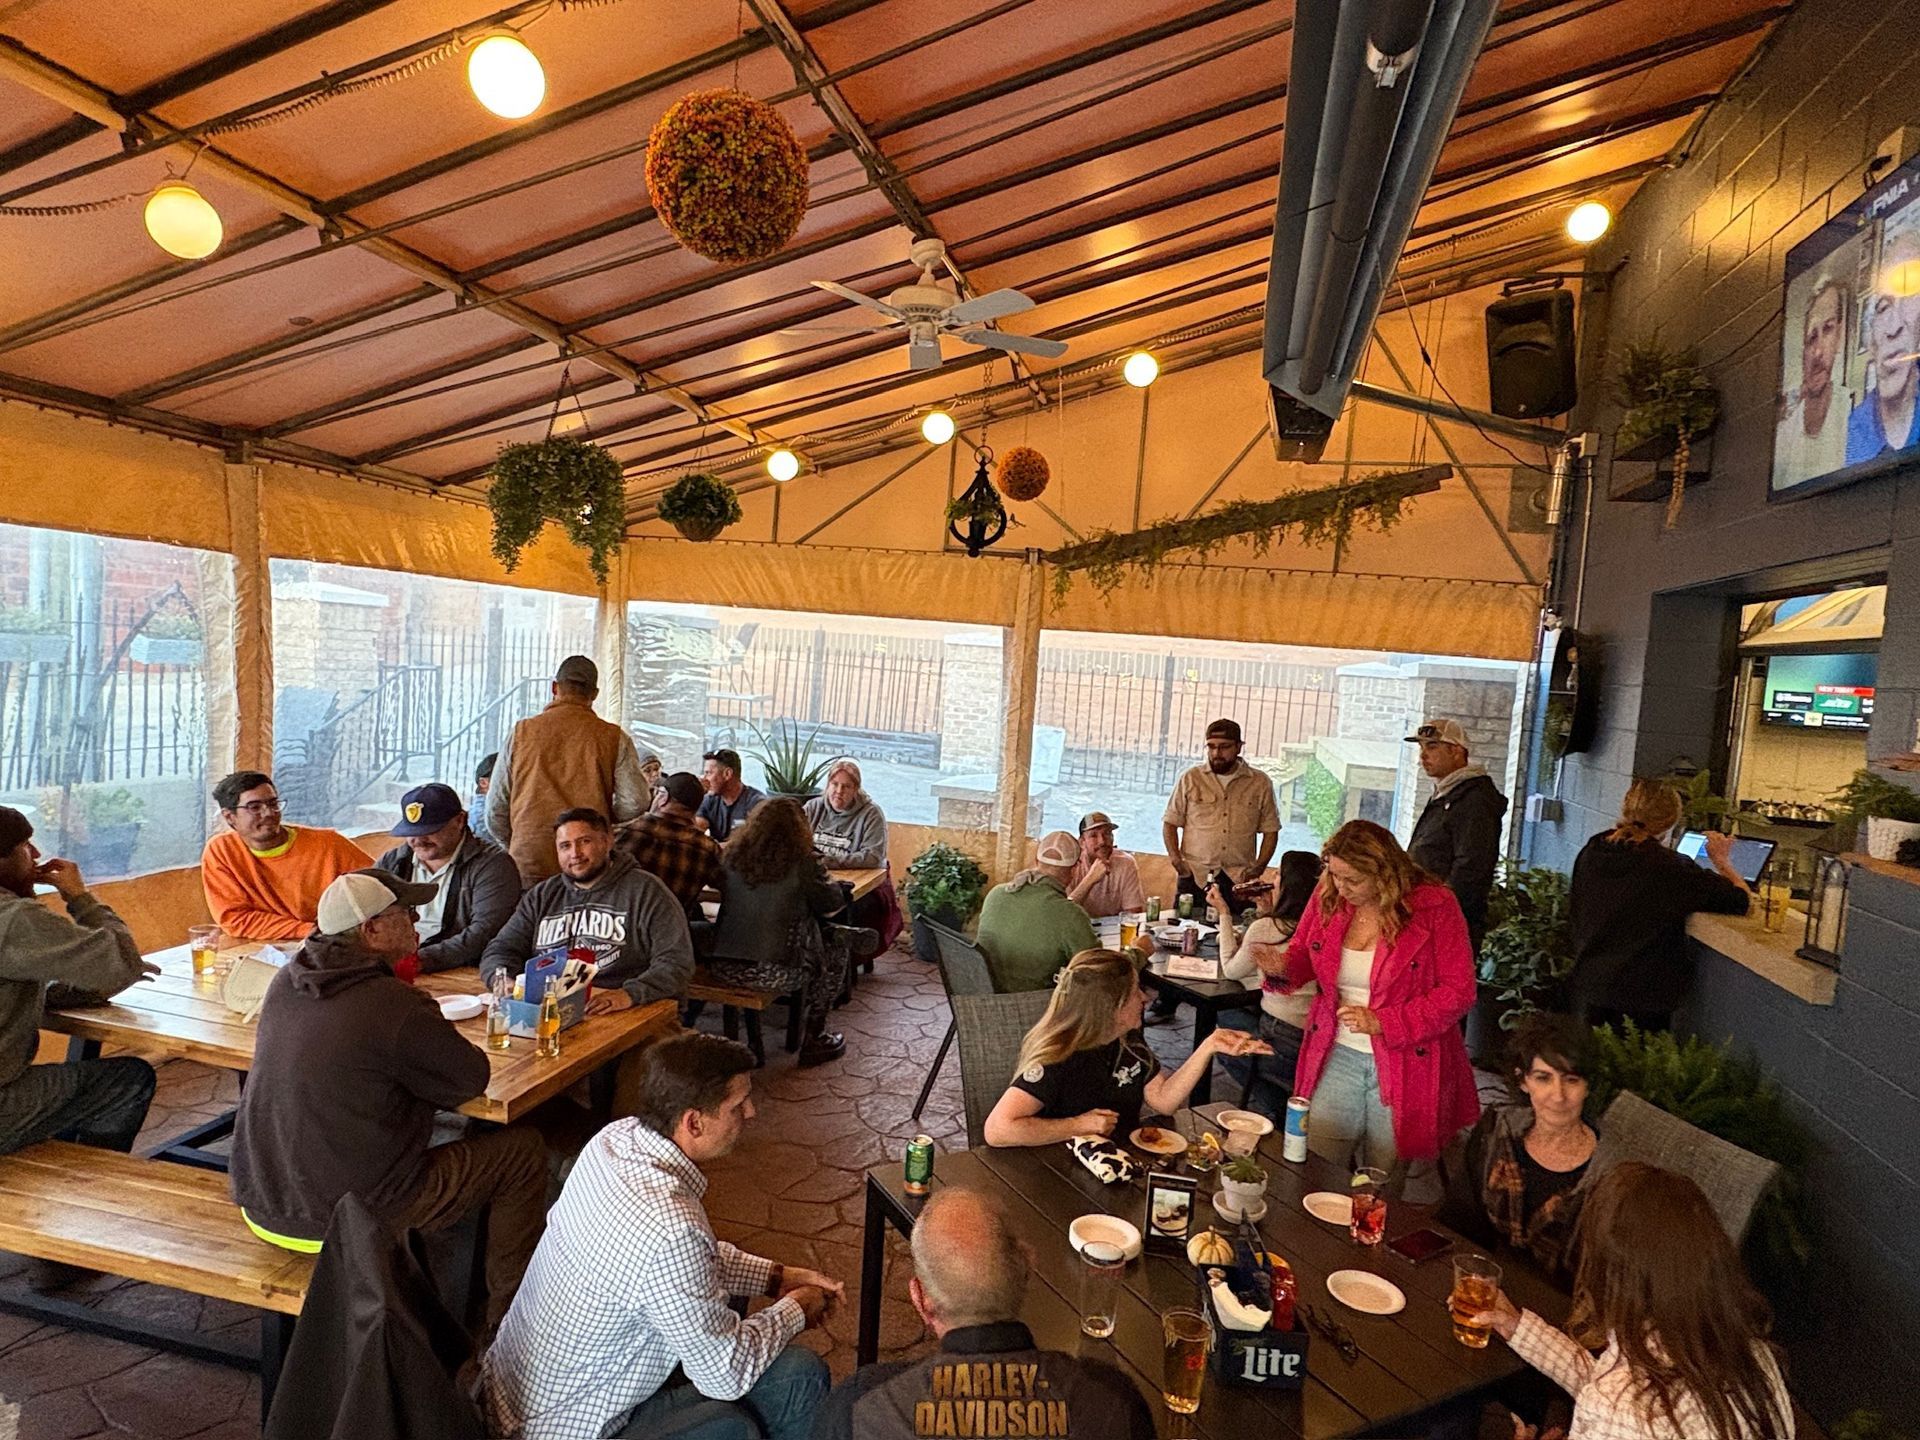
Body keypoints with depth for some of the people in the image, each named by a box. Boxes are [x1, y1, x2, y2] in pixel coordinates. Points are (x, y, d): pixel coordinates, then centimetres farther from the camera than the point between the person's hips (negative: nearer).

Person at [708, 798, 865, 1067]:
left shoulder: (730, 856, 3)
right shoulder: (801, 862, -10)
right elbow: (833, 903, 1)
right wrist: (819, 874, 21)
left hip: (723, 968, 6)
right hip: (776, 974, -6)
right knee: (838, 943, 20)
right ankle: (812, 1040, 24)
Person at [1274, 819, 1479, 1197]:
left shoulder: (1434, 906, -14)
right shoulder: (1328, 895, -2)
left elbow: (1458, 991, -13)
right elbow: (1302, 953, 13)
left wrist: (1383, 1023, -20)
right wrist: (1283, 967, -12)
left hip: (1405, 1064, -3)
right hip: (1336, 1056, 4)